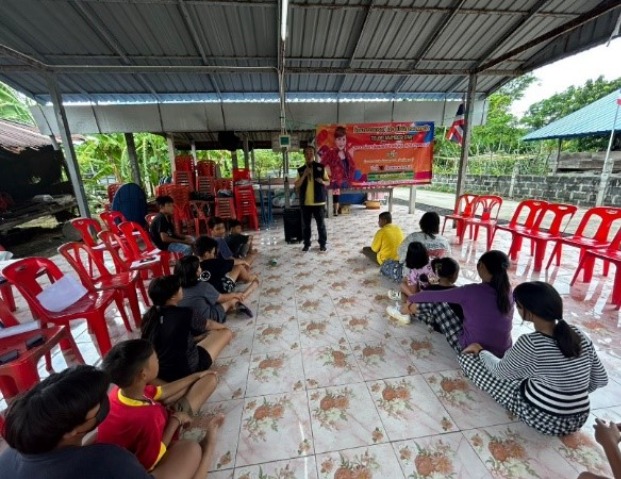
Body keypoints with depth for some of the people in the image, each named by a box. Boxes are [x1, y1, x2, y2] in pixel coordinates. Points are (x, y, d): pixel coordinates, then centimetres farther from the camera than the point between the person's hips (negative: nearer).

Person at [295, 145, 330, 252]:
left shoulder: (321, 167, 3)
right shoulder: (301, 170, 7)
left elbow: (328, 182, 8)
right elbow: (297, 185, 1)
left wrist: (322, 181, -14)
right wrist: (304, 175, -12)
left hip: (318, 201, -1)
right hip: (305, 202, 2)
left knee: (321, 223, 5)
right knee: (305, 224, 8)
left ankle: (322, 244, 19)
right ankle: (307, 244, 22)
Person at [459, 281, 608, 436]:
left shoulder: (530, 343, -27)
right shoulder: (580, 336, -11)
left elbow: (500, 372, -11)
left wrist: (481, 351, 8)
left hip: (541, 417, -6)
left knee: (467, 357, 0)